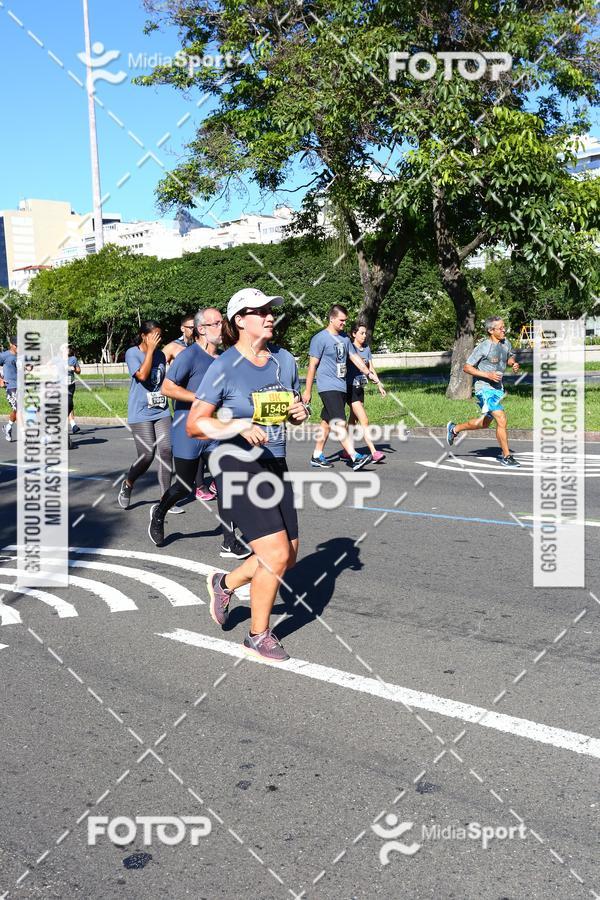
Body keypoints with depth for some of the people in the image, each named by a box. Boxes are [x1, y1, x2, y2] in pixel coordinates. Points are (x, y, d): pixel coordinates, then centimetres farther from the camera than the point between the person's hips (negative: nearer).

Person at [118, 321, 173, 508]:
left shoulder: (160, 354, 12)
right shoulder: (132, 353, -6)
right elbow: (142, 375, -21)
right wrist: (150, 350, -16)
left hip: (161, 411, 6)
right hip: (141, 414, -5)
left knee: (166, 451, -4)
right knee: (147, 455, -10)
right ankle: (127, 484, 19)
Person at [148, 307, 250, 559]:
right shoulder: (189, 355, -12)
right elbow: (167, 388, -19)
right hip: (188, 432, -6)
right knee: (186, 486, 6)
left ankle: (229, 543, 0)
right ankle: (159, 513, 39)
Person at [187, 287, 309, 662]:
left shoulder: (285, 360, 6)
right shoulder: (224, 367, -11)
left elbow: (294, 410, 19)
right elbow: (194, 424, -11)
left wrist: (300, 412, -5)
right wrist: (236, 427, -26)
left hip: (275, 467, 7)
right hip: (238, 467, -7)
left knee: (288, 556, 10)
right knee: (276, 555, -11)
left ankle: (225, 583, 36)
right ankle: (258, 636, 11)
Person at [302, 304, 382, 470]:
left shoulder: (344, 338, 14)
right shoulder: (320, 338, -9)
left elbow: (355, 357, 20)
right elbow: (312, 365, -8)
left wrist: (369, 373, 7)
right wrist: (307, 391, -8)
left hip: (341, 387, 8)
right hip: (328, 387, -8)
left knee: (327, 422, 13)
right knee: (340, 422, -15)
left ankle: (317, 456, 21)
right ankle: (355, 458, -23)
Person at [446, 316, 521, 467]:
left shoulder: (506, 343, 4)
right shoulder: (483, 347, -16)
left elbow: (510, 357, 25)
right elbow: (466, 367, -14)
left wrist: (514, 364, 1)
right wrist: (488, 375, -23)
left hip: (497, 388, 8)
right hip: (484, 388, -8)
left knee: (484, 423, 20)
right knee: (501, 419, -18)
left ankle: (454, 429, 42)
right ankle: (506, 457, -7)